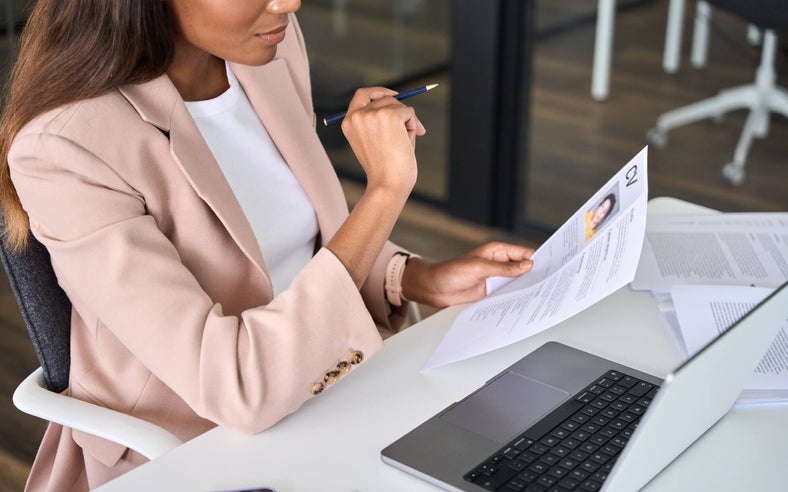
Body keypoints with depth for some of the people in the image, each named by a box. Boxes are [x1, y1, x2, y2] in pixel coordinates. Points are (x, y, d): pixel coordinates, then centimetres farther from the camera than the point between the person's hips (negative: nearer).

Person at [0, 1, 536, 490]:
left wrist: (421, 280, -4)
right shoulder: (64, 151, -25)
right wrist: (385, 189, -30)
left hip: (323, 397, 6)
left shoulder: (271, 46, -4)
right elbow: (237, 392, -31)